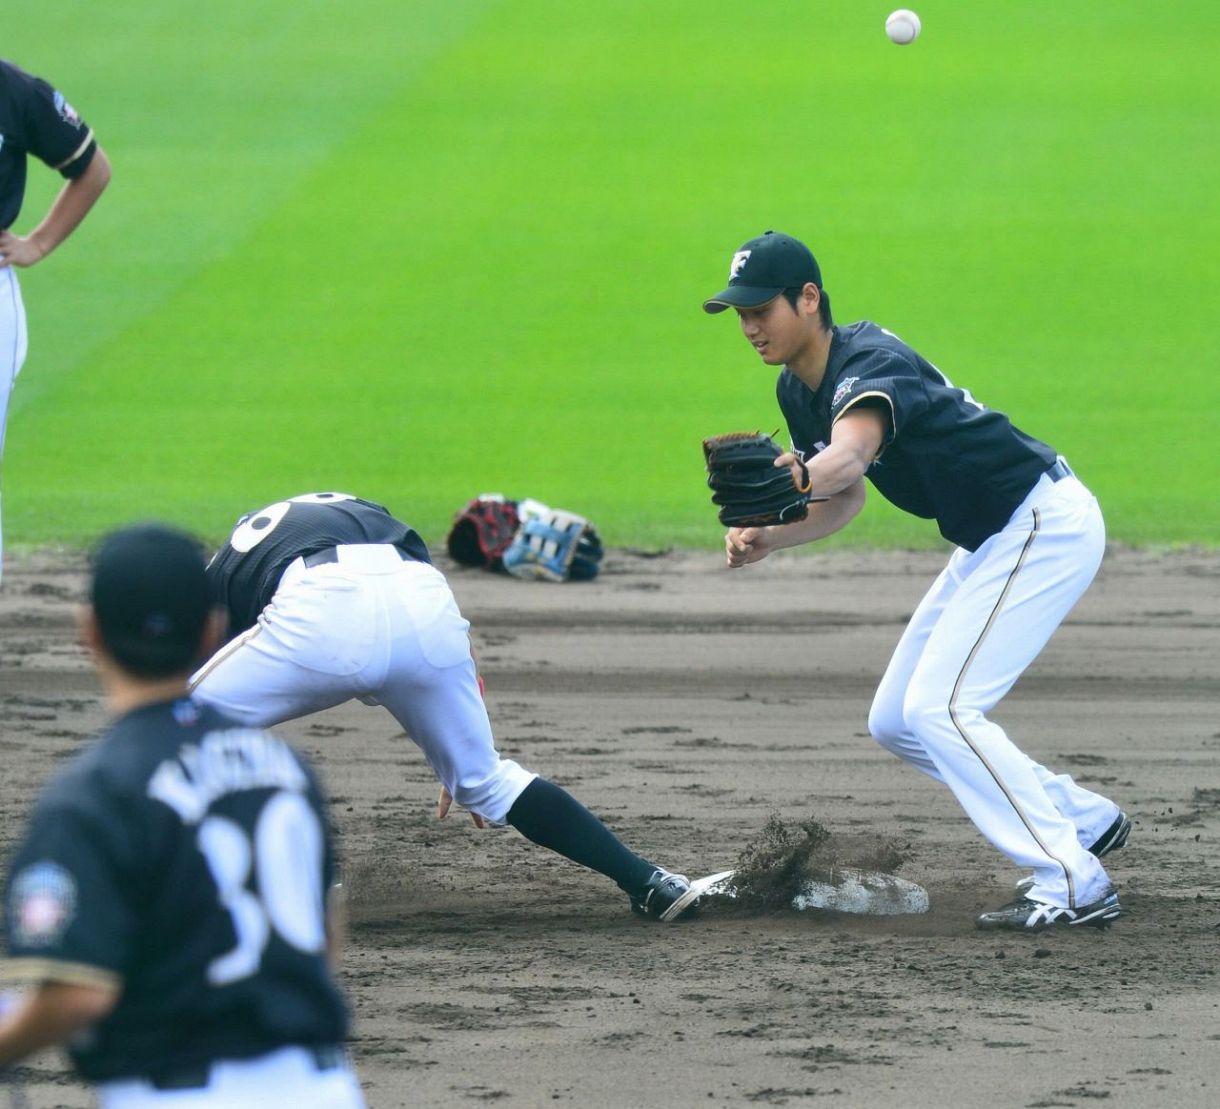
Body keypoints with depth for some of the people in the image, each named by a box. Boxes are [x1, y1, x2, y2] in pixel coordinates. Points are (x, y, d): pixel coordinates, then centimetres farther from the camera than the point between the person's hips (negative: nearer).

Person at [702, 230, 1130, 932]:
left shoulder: (872, 362, -26)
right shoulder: (799, 389, 4)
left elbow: (851, 454, -48)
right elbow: (847, 496, 14)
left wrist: (792, 477, -69)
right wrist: (770, 537, -5)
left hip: (1046, 523, -10)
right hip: (989, 543, 10)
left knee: (941, 709, -19)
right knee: (897, 722, 12)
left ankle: (1076, 886, -14)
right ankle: (1085, 821, 23)